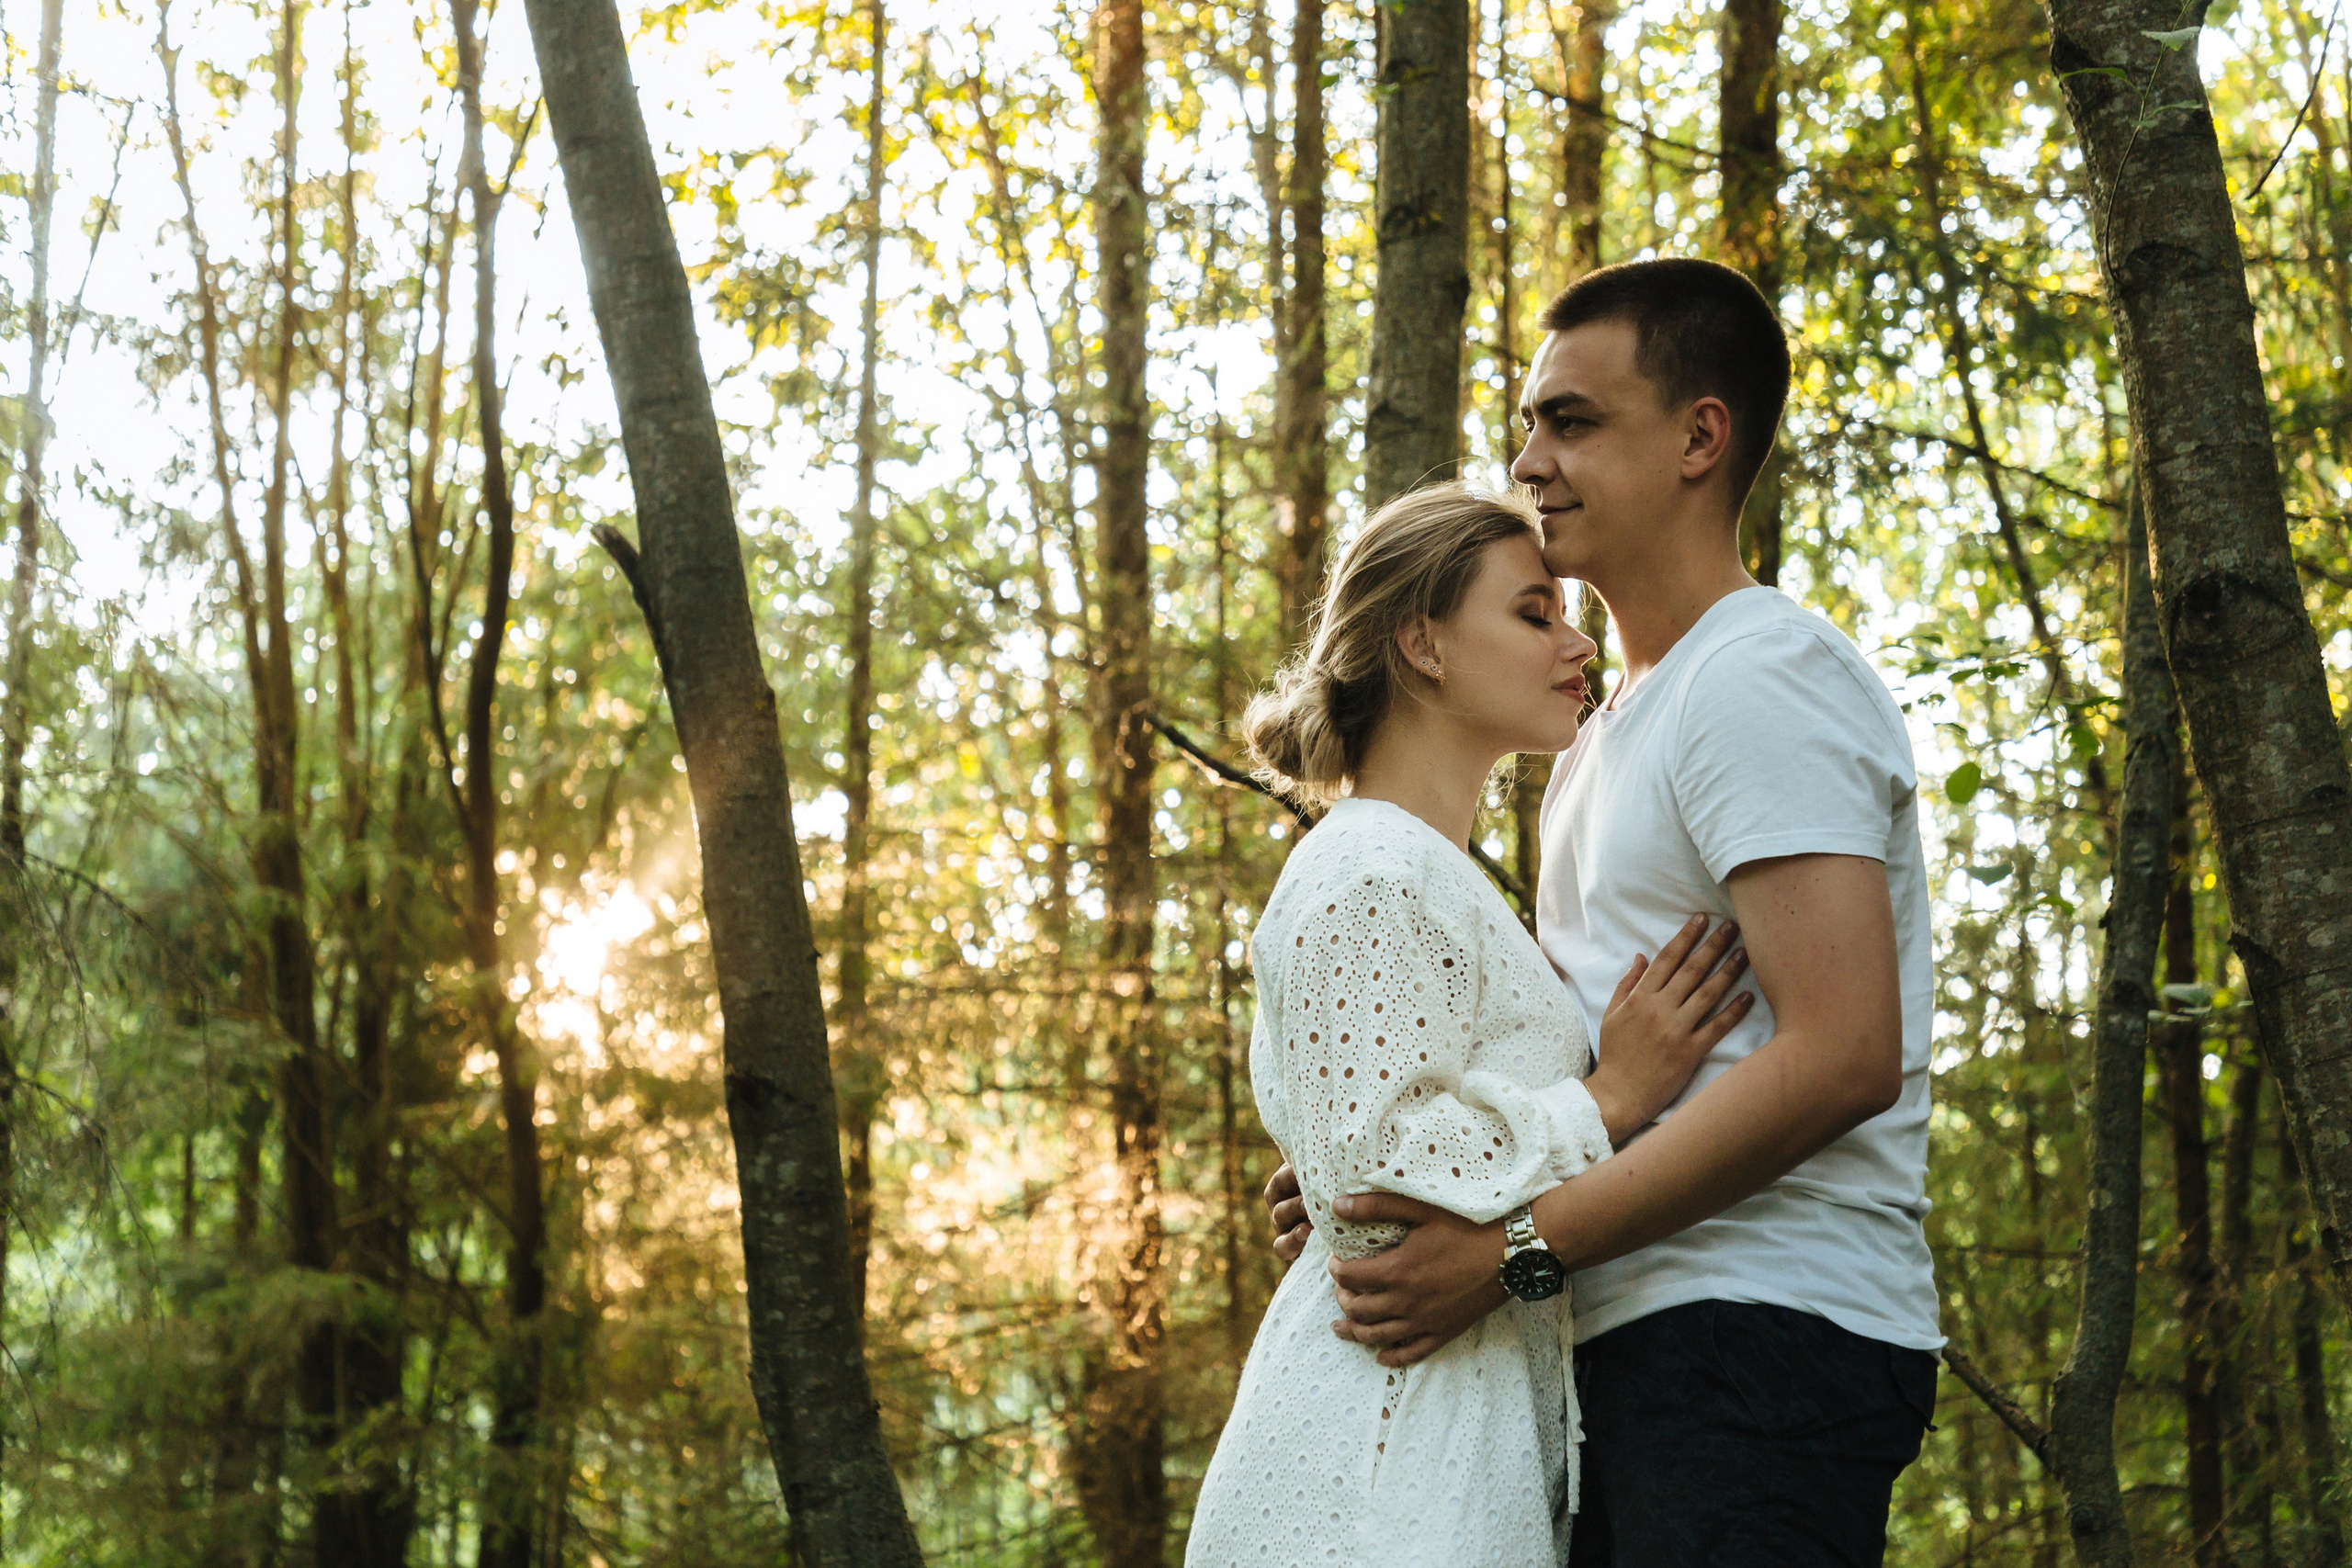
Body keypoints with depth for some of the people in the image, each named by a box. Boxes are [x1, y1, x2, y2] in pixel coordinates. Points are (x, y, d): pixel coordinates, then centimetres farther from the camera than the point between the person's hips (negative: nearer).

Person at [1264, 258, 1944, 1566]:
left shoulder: (1758, 676, -9)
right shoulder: (1617, 728, 23)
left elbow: (1843, 1056, -20)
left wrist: (1517, 1246, -19)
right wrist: (1393, 1173, 9)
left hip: (1758, 1338, -10)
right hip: (1645, 1344, 10)